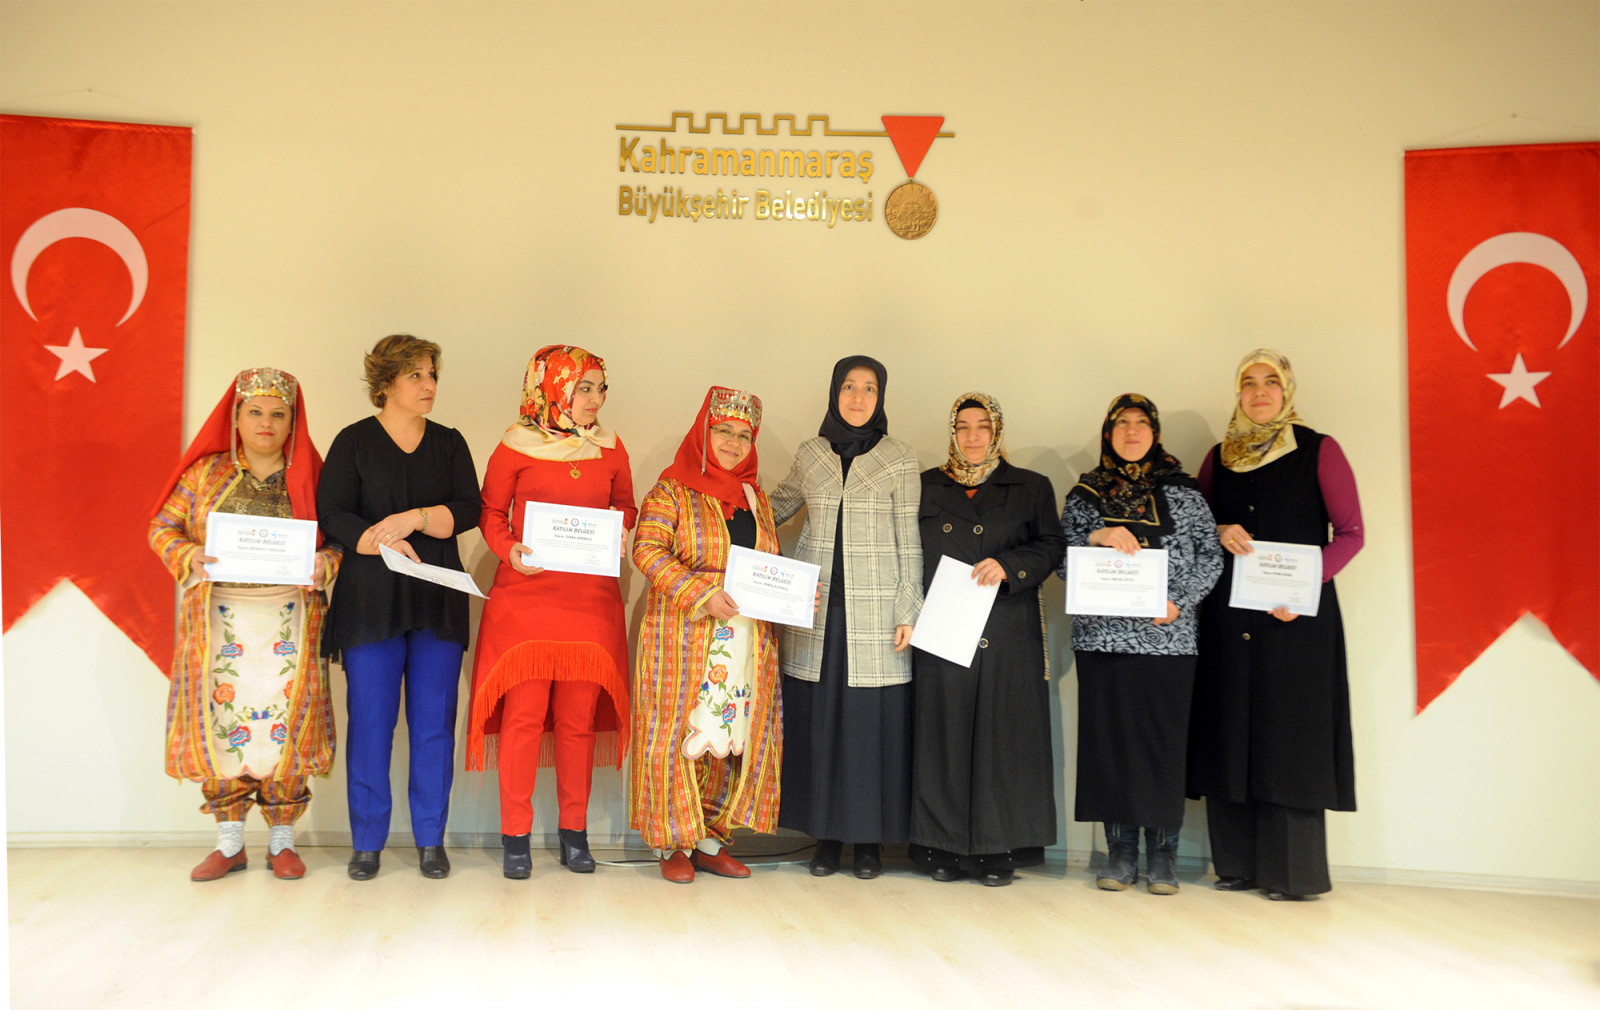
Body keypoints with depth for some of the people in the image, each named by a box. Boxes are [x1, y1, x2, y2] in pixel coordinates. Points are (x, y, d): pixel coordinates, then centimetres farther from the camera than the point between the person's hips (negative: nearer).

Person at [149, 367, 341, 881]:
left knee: (284, 722, -2)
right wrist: (189, 558, -12)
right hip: (220, 621, 1)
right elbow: (162, 527, 7)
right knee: (221, 722, 1)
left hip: (288, 621, -1)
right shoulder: (205, 472, 7)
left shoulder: (309, 478, 6)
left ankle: (282, 841, 10)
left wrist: (323, 564, -14)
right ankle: (229, 843, 13)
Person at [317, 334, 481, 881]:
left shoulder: (449, 443, 13)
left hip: (438, 601, 2)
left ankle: (431, 841, 11)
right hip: (370, 600, -2)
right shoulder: (353, 442, 5)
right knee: (370, 720, -2)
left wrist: (416, 517, -14)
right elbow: (331, 515, -5)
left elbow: (469, 509, 2)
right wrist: (384, 543, -19)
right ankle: (367, 842, 9)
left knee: (434, 721, 2)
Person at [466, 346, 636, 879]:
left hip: (592, 595, 3)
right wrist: (509, 549, -11)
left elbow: (626, 505, 20)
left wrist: (615, 526, -2)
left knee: (578, 717, 6)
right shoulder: (516, 446, 1)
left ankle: (574, 834, 16)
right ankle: (515, 837, 8)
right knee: (523, 714, -3)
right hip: (525, 593, -3)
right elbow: (491, 511, 7)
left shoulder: (610, 448, 10)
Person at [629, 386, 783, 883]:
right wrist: (703, 595, -20)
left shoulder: (756, 498, 17)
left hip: (748, 638, 5)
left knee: (735, 735, 4)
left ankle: (711, 838, 16)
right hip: (685, 635, -5)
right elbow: (647, 550, -12)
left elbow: (771, 564, 21)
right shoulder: (673, 489, -1)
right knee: (682, 732, -3)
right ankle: (674, 842, 8)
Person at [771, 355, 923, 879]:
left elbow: (909, 540, 2)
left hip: (875, 614, -2)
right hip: (815, 610, 2)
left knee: (873, 720, -2)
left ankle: (869, 839, 10)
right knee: (817, 719, 2)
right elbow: (774, 510, 25)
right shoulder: (810, 454, 10)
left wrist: (908, 612, -4)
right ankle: (826, 836, 13)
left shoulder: (899, 458, 3)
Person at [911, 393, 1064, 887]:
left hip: (1007, 637, -1)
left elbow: (1051, 546, 5)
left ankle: (998, 850, 7)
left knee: (1001, 734, -1)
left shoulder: (1031, 487, 11)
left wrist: (1008, 566, -13)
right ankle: (944, 846, 9)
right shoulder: (925, 488, 13)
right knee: (946, 734, 1)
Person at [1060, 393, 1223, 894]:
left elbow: (1211, 557, 6)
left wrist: (1178, 601, -8)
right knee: (1110, 740, 1)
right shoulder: (1084, 494, 12)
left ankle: (1162, 853, 9)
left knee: (1164, 741, -1)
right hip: (1103, 637, 1)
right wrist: (1096, 538, -10)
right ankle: (1120, 852, 11)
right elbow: (1061, 560, 8)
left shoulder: (1183, 491, 9)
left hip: (1168, 638, -1)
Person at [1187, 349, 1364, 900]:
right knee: (1231, 731, 4)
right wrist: (1220, 534, -5)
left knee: (1289, 730, -5)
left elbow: (1350, 533, -3)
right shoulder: (1219, 457, 12)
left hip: (1295, 614, -4)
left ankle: (1294, 871, 3)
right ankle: (1240, 862, 12)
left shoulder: (1319, 451, 0)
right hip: (1228, 613, 4)